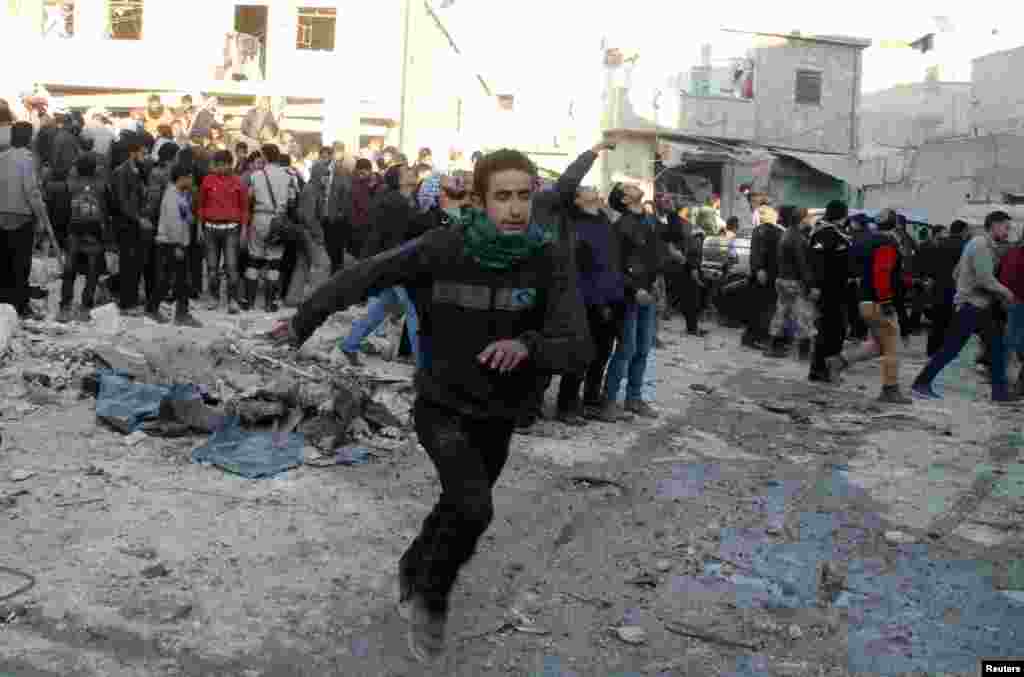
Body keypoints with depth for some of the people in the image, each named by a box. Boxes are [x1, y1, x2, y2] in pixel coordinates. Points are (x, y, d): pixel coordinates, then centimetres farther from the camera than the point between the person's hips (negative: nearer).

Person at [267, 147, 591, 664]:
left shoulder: (548, 262, -17)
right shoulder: (445, 247, -18)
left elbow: (576, 349, -23)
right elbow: (364, 276, -7)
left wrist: (527, 345, -44)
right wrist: (305, 321, -1)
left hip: (498, 417, 3)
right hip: (442, 406, -3)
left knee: (456, 509, 22)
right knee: (475, 508, -23)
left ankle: (412, 572, 53)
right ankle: (431, 599, 6)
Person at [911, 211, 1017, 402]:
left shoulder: (977, 243, 17)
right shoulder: (982, 245, -13)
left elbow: (957, 272, 21)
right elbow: (985, 279, -21)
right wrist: (1005, 292, -9)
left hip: (980, 305, 10)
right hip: (972, 305, -10)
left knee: (998, 345, 8)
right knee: (951, 348, -6)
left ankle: (999, 390, 13)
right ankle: (922, 383, 1)